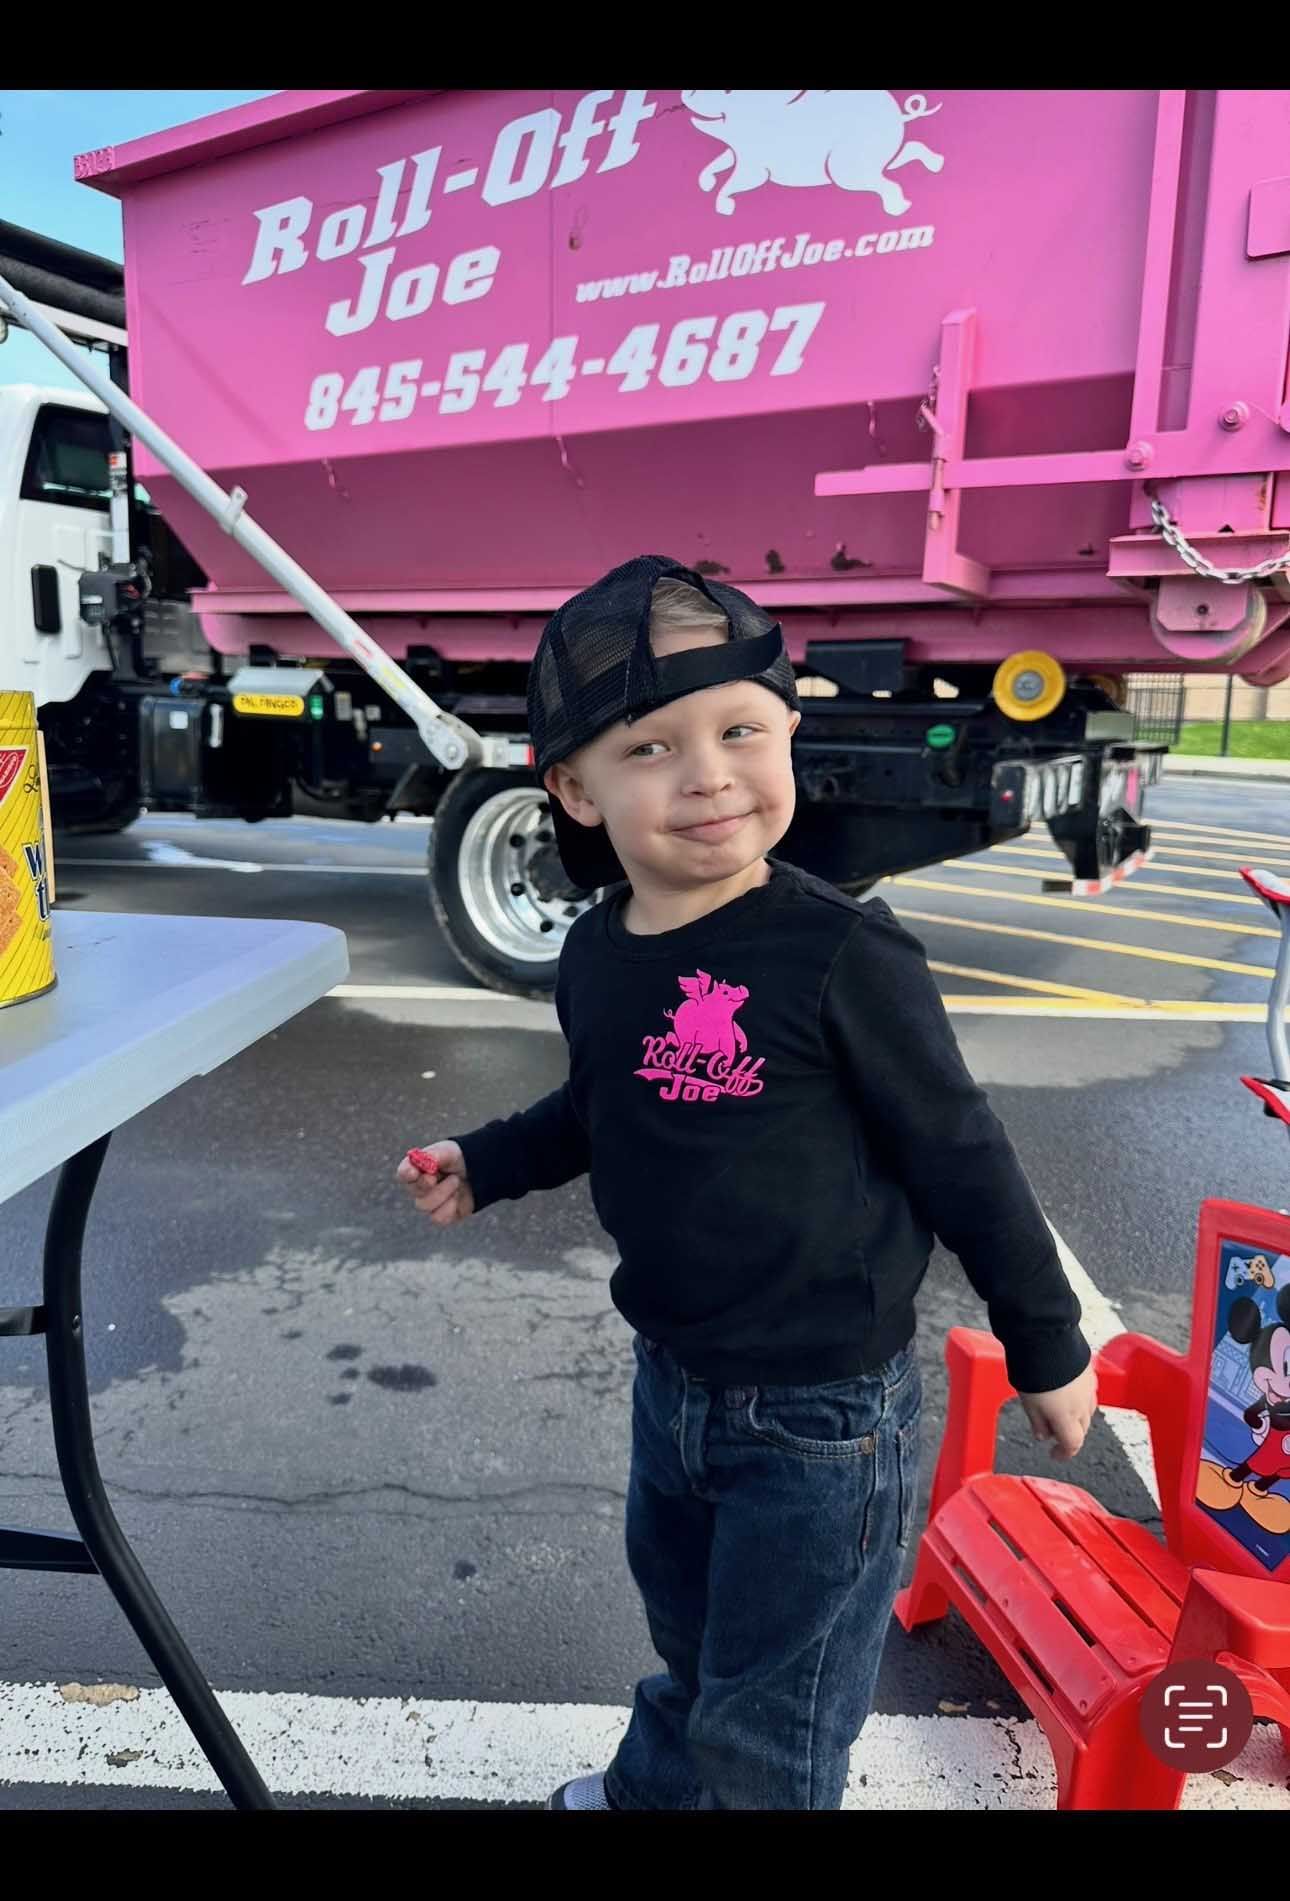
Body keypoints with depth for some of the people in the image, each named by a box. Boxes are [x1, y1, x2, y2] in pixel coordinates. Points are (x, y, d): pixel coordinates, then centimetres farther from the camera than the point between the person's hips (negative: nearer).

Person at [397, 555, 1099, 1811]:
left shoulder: (840, 957, -24)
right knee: (690, 1641, 33)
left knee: (768, 1737, 14)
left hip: (823, 1417, -6)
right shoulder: (595, 960, -4)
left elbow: (961, 1158, -14)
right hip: (671, 1380, 6)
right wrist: (484, 1166, 7)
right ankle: (653, 1785, 61)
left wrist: (1045, 1347, -5)